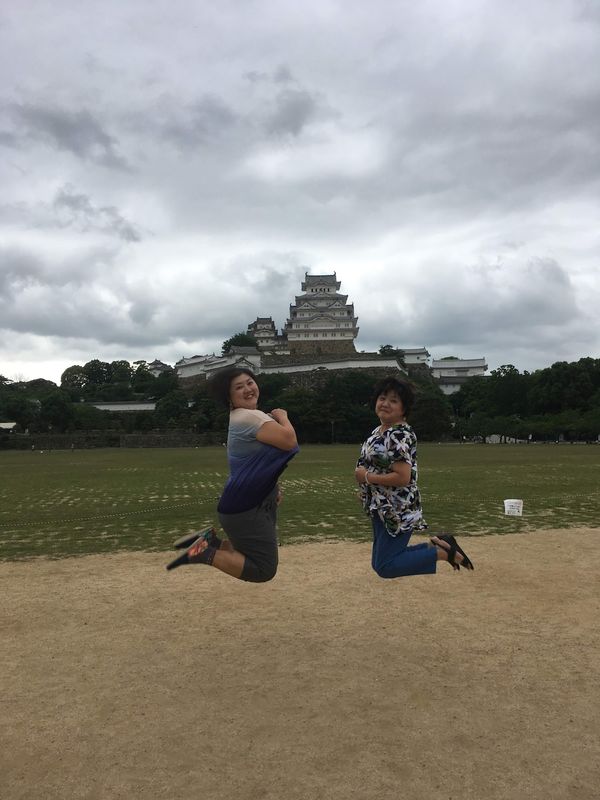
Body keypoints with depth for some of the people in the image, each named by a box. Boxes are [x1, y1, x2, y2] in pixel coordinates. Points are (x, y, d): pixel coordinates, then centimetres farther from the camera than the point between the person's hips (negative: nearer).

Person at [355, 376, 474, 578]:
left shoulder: (400, 436, -21)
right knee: (379, 562, 17)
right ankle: (437, 544, 22)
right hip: (381, 509, 10)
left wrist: (367, 477, -19)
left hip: (397, 512, -10)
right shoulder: (379, 430, 9)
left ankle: (442, 552, 5)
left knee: (385, 567, -5)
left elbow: (402, 477, -28)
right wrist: (363, 477, 3)